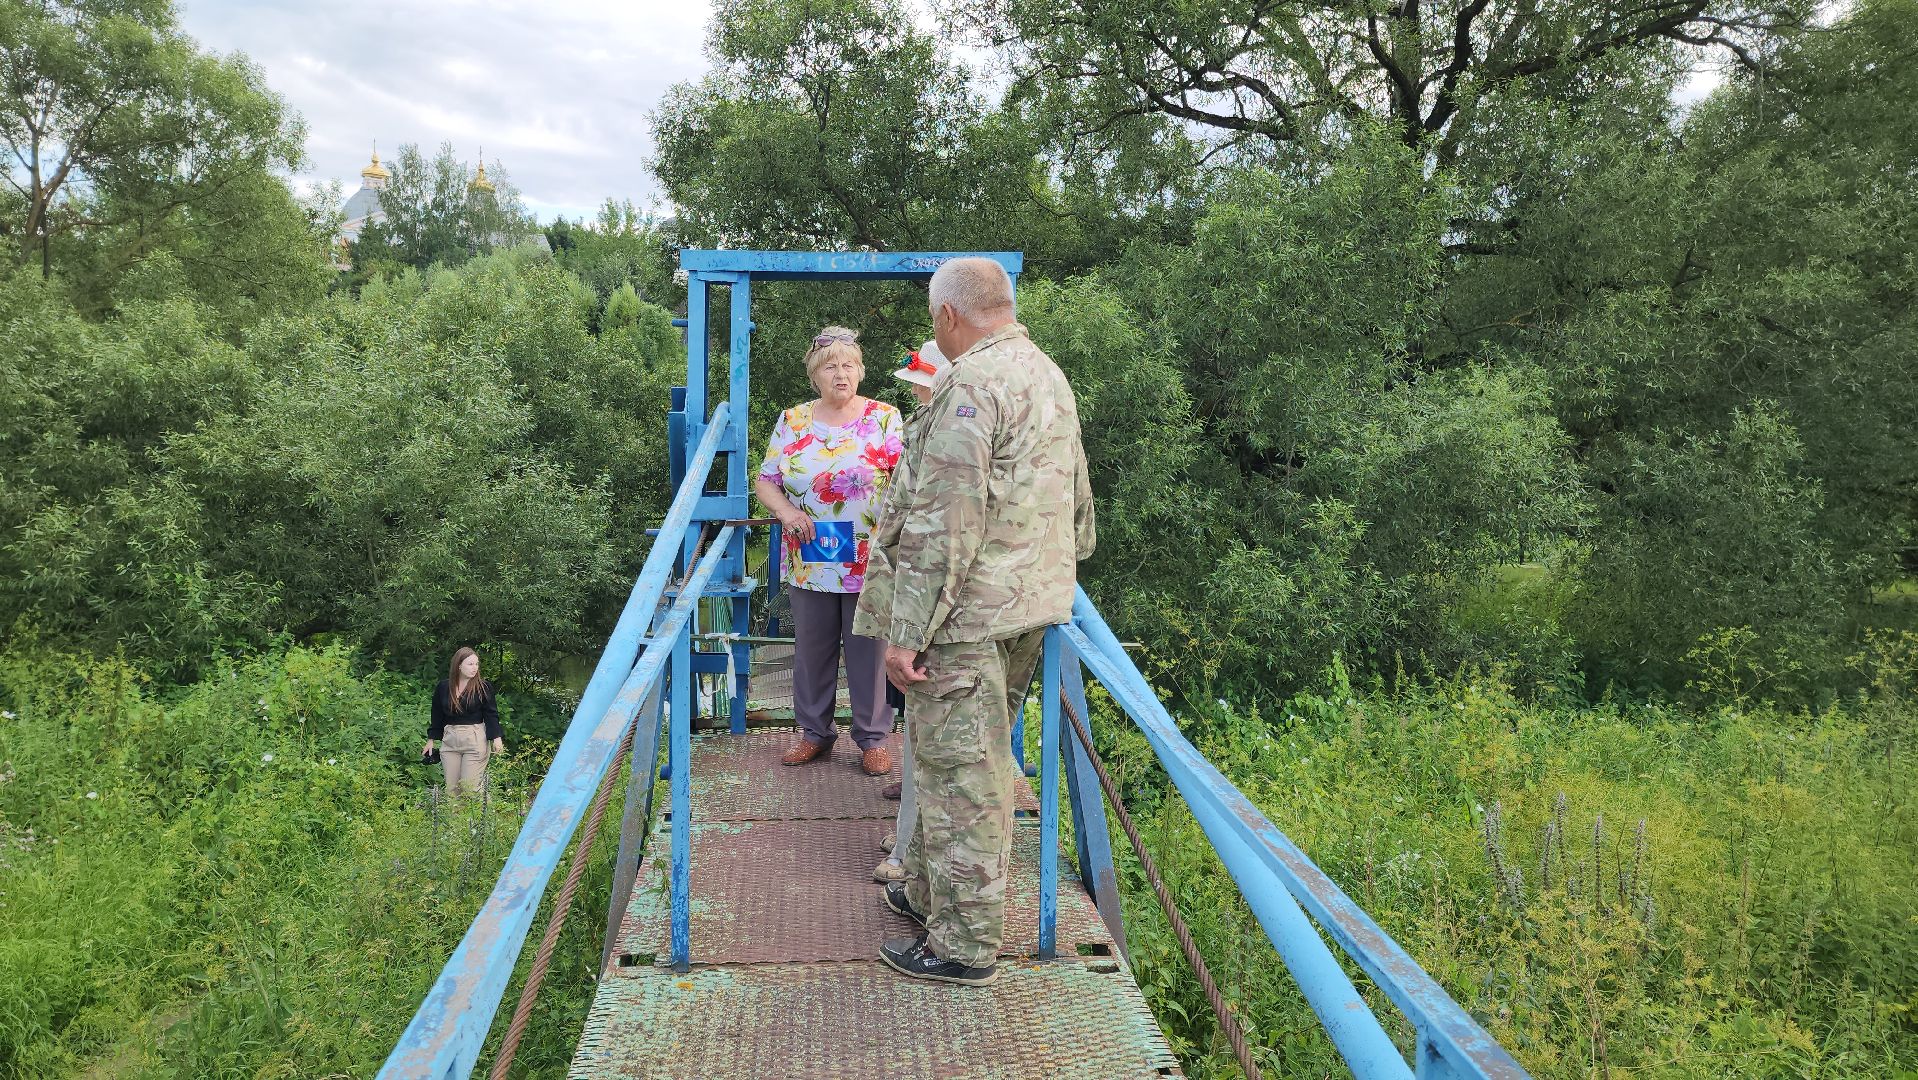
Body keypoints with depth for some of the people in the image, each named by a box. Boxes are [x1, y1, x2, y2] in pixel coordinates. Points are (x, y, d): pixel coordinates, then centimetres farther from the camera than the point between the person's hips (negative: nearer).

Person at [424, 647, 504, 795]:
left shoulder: (483, 687, -4)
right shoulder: (443, 687, 5)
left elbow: (491, 714, -4)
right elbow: (437, 715, 14)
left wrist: (496, 738, -13)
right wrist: (431, 740, 15)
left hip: (475, 740, -4)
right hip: (449, 740, 4)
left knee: (470, 788, -7)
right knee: (451, 788, 4)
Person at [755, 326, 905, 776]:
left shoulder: (885, 418, -2)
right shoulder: (791, 422, 5)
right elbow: (765, 479, 8)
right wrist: (784, 509, -11)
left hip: (870, 562, -2)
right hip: (810, 562, 3)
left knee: (869, 651, 5)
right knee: (812, 649, 13)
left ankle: (873, 737, 18)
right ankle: (814, 731, 29)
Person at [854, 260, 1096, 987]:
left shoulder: (970, 385, -16)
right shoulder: (1052, 378, 15)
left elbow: (944, 522, -22)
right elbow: (1077, 499, 23)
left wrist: (906, 633, -19)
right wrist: (1066, 569, 34)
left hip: (970, 611, -10)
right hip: (1032, 604, 10)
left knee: (961, 771, -1)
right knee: (972, 760, 20)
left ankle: (964, 944, 9)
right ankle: (930, 892, 34)